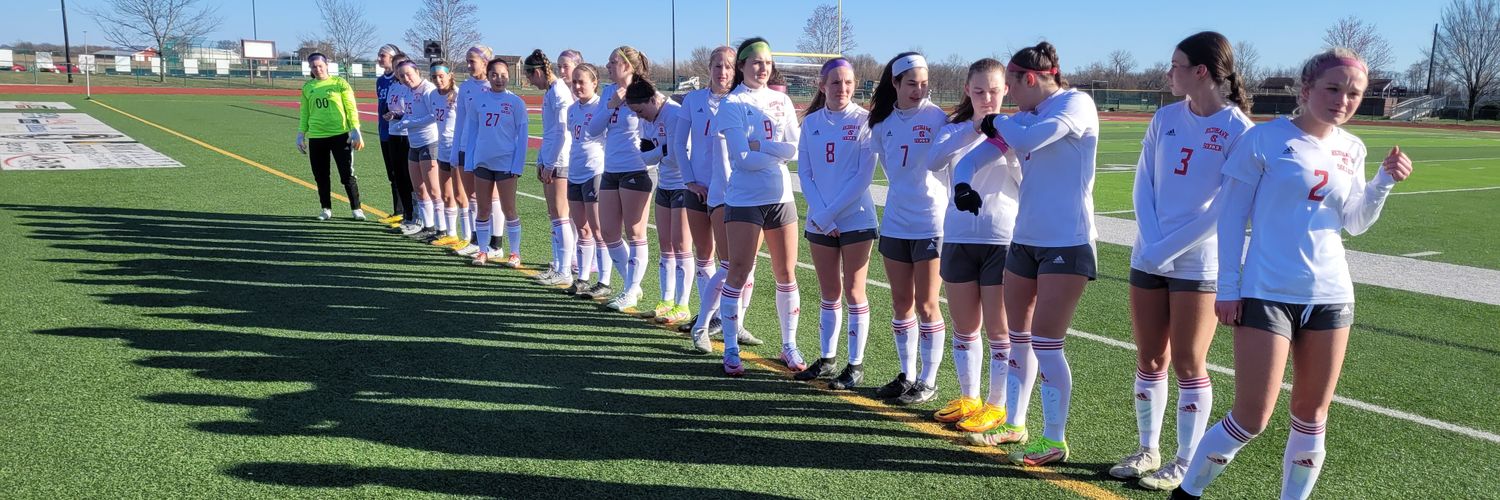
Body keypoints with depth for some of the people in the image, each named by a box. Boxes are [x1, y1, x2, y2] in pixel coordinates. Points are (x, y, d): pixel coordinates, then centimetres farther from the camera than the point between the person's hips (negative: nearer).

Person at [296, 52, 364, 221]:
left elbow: (351, 108, -3)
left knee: (347, 175, -3)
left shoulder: (339, 83, 0)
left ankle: (356, 208, 7)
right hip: (316, 138, 3)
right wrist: (301, 135, 12)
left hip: (340, 135, -3)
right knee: (321, 176, 8)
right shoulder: (307, 87, 10)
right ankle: (326, 208, 20)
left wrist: (355, 130, -10)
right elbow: (304, 113, 16)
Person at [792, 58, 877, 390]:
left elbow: (864, 176, -11)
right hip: (819, 222, 4)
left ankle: (856, 365, 10)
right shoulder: (811, 122, 6)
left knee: (853, 292, 2)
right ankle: (827, 360, 22)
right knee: (829, 294, 12)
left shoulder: (864, 120, -6)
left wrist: (830, 212, -13)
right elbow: (804, 173, 4)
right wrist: (820, 215, -8)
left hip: (855, 220, -4)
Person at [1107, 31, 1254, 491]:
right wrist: (1150, 243, -10)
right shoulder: (1166, 117, 4)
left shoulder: (1238, 130, -10)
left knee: (1188, 365, 3)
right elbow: (1143, 183, 3)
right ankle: (1148, 451, 25)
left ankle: (1185, 464, 15)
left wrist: (1168, 249, -16)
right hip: (1147, 259, 5)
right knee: (1149, 360, 11)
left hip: (1199, 264, -5)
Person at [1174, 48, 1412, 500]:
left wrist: (1384, 182, -3)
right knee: (1251, 419, -6)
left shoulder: (1351, 150, 8)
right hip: (1266, 294, -5)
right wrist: (1227, 287, -8)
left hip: (1330, 296, 5)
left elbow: (1354, 223, 15)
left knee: (1312, 415, 10)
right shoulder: (1265, 139, -7)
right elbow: (1231, 214, -5)